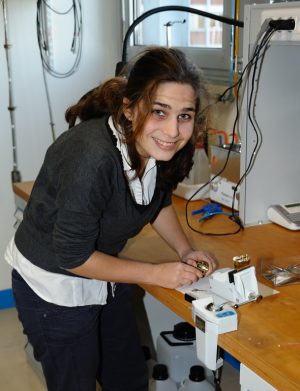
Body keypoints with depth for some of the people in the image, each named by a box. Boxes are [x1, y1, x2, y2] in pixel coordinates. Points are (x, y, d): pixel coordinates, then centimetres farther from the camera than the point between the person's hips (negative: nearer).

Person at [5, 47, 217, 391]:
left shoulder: (159, 144, -12)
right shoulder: (93, 156, -35)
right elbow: (73, 256, -26)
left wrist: (185, 251, -3)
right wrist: (157, 274, -19)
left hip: (104, 275, 7)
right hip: (54, 286, -7)